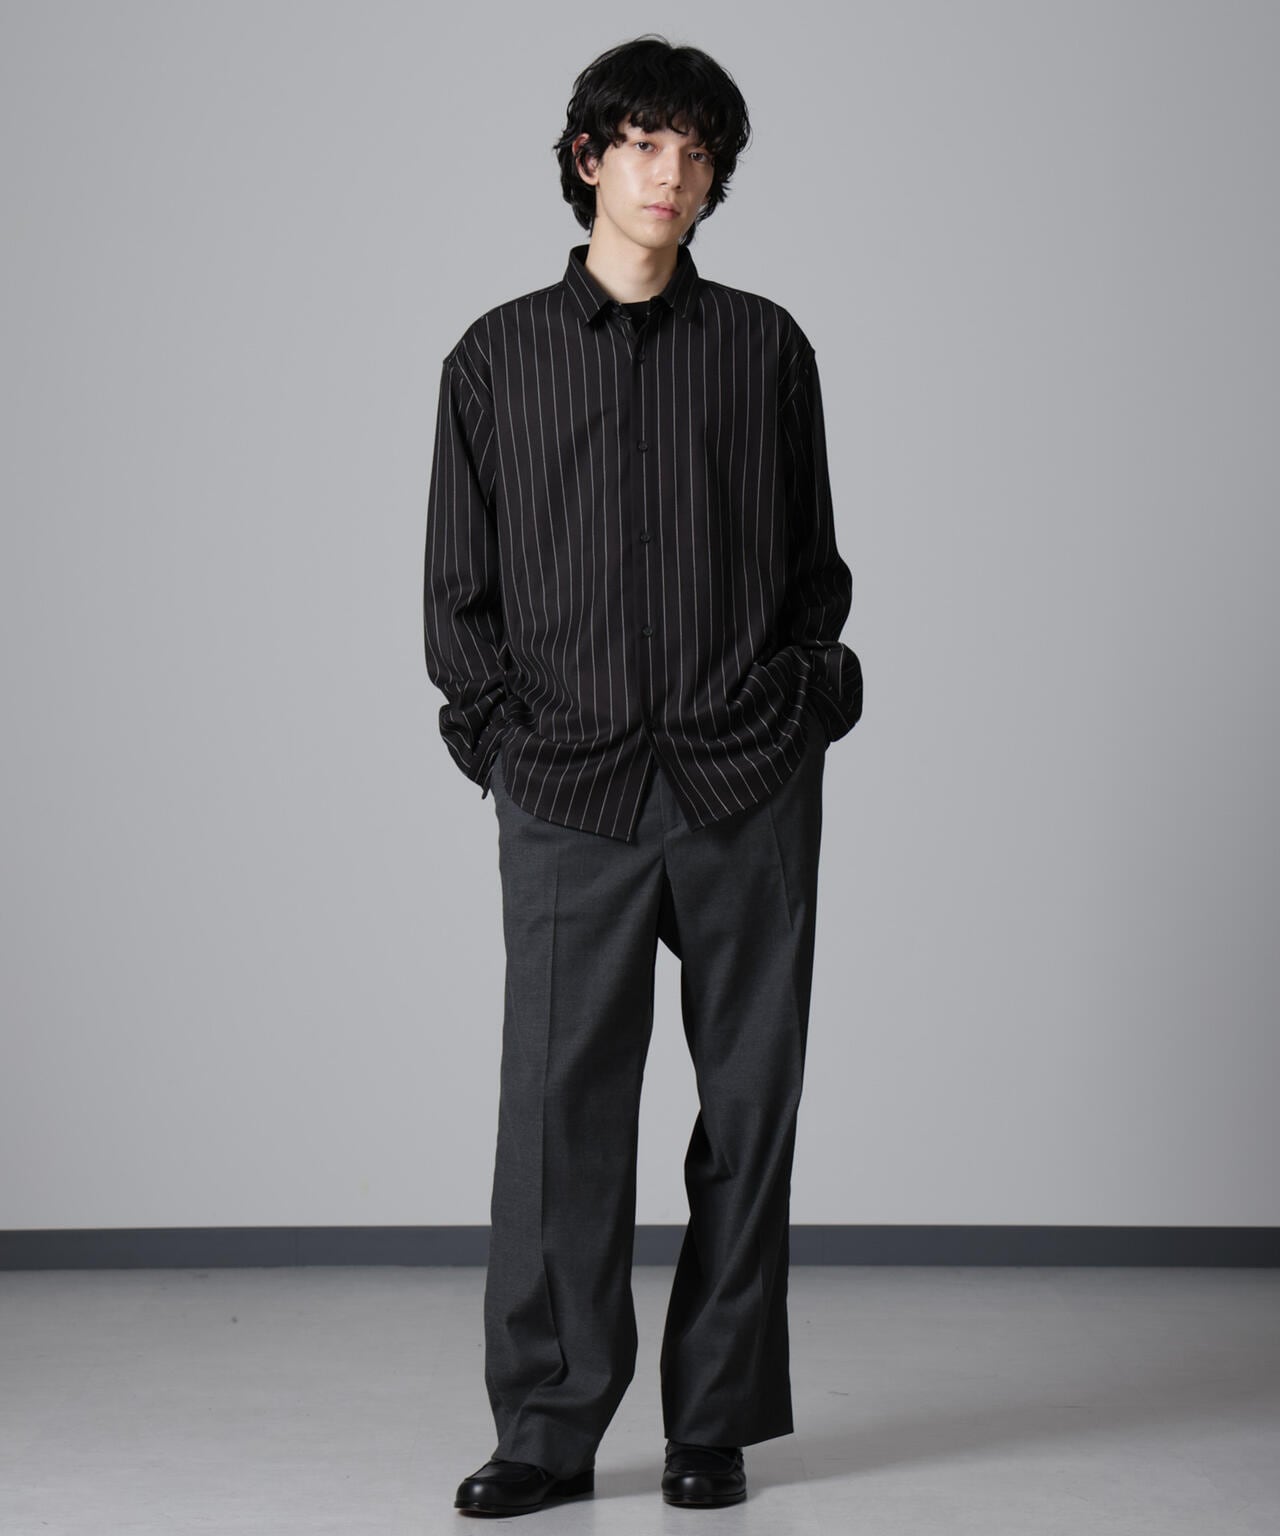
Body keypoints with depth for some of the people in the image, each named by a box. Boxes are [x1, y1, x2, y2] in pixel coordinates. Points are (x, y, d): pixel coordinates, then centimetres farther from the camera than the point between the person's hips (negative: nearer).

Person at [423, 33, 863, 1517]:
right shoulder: (497, 357, 9)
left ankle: (715, 1423, 14)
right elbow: (457, 589, 10)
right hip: (569, 790, 0)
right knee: (558, 1104, -2)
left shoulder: (765, 347, 10)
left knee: (748, 1102, 4)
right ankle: (548, 1430, 8)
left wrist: (800, 705, 3)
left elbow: (817, 561, 15)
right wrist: (506, 740, 0)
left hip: (750, 784, 1)